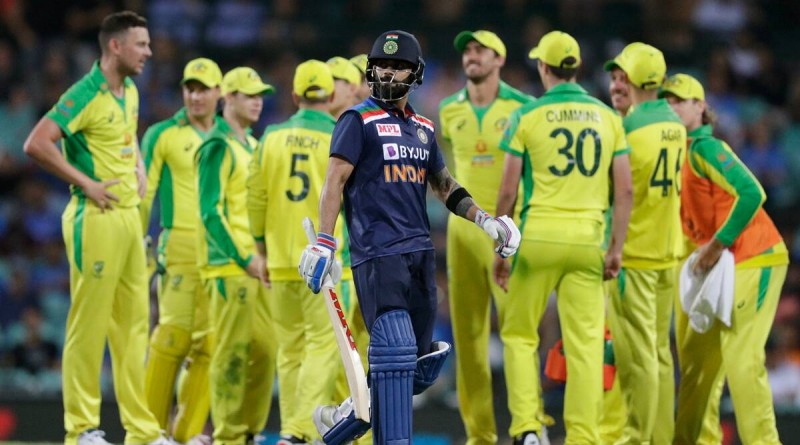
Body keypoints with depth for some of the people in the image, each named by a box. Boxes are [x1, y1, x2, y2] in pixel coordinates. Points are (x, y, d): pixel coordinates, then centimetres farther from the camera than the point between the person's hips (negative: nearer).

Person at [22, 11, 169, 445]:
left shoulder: (130, 93, 14)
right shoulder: (85, 95, -14)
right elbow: (36, 144, -22)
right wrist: (85, 183, -18)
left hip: (129, 217, 9)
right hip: (96, 218, -9)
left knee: (134, 324, 10)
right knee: (89, 325, -5)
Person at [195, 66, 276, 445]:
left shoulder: (252, 146, 18)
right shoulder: (217, 147, -9)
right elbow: (211, 212, -15)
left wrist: (264, 254, 13)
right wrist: (244, 258, -19)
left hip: (254, 264, 8)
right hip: (228, 265, -8)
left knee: (265, 349, 7)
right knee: (232, 353, -8)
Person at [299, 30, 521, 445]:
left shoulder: (423, 128, 18)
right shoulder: (359, 121, -1)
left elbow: (443, 184, 28)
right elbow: (335, 181, -7)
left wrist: (483, 219, 16)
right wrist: (323, 243, -16)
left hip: (420, 253, 7)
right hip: (376, 252, -7)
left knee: (419, 359, 7)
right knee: (395, 348, -17)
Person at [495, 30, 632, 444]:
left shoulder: (527, 116, -1)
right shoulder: (607, 117, 7)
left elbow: (508, 191, -2)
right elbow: (624, 189, 4)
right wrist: (616, 248, 8)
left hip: (538, 237, -2)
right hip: (588, 239, 2)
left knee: (519, 335, 12)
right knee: (585, 344, 2)